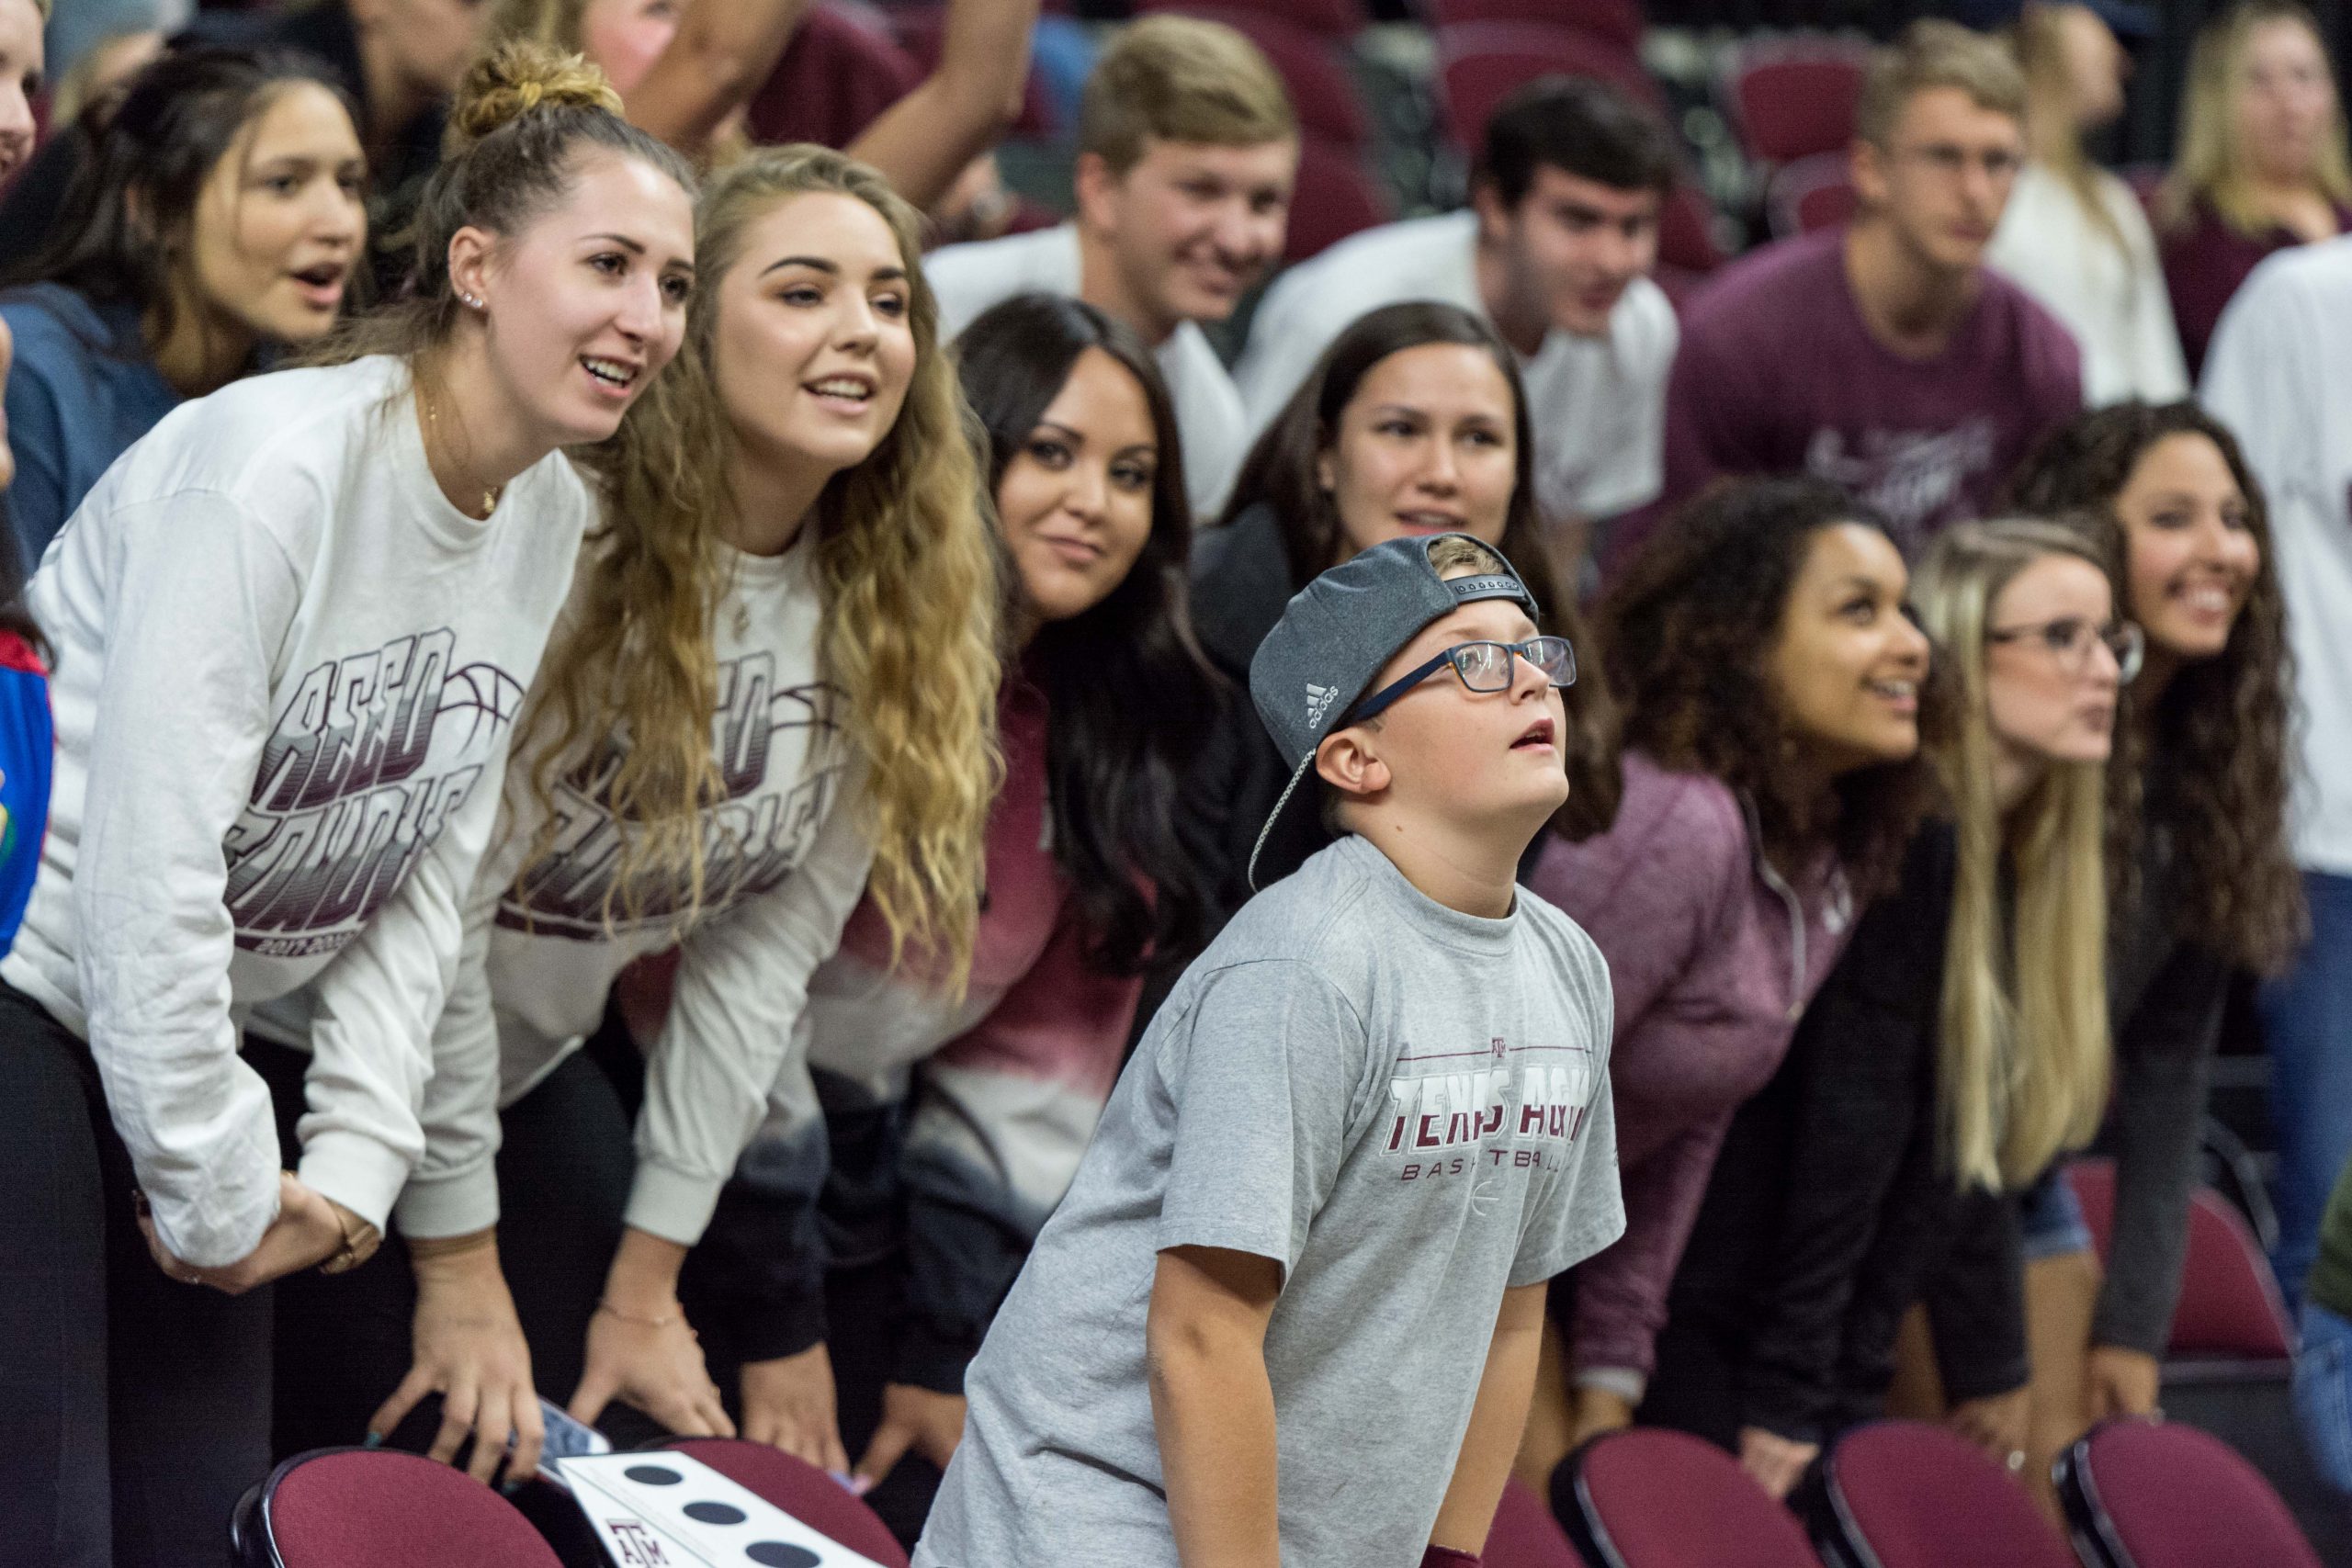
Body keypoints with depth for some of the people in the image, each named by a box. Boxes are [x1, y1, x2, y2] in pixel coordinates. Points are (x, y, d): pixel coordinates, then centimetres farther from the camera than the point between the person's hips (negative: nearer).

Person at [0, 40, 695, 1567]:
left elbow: (428, 876, 7)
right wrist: (216, 1192, -17)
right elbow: (145, 862, -24)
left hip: (198, 1032, 8)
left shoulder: (554, 519, 4)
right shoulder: (279, 462, -22)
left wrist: (357, 1158, -2)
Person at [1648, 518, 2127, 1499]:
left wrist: (1989, 1371, 17)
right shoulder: (1902, 848, -17)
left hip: (1841, 1372, 9)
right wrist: (1785, 1404, -19)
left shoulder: (2012, 863, 10)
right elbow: (1842, 1137, -19)